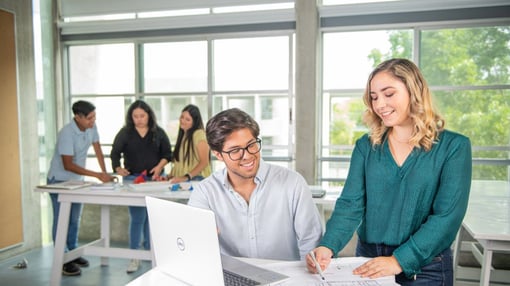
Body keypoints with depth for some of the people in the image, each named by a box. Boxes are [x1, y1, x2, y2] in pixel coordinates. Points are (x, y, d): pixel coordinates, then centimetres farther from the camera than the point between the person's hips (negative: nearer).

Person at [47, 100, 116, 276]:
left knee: (75, 219, 14)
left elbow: (98, 150, 2)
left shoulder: (92, 127, -8)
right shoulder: (67, 133, -27)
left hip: (76, 180, 7)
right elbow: (68, 165, -28)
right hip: (59, 180, -7)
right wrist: (97, 175, -30)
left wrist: (105, 173, -8)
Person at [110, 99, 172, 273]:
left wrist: (159, 167, -12)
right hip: (132, 179, -1)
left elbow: (167, 153, 5)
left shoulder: (158, 132, 5)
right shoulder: (125, 133, 3)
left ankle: (150, 250, 25)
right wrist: (118, 169, -18)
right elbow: (115, 153, 1)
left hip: (155, 178, 2)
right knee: (137, 217, -6)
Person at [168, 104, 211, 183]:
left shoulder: (199, 134, -7)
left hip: (196, 178, -6)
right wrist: (169, 176, 3)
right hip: (180, 179, 6)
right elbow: (178, 162, 16)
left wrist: (187, 177, -17)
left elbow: (204, 162, -12)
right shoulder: (182, 135, 16)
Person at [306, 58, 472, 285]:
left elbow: (447, 215, -14)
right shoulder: (366, 146, 1)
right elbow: (350, 204, -7)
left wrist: (400, 260, -24)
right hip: (368, 262, 3)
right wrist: (328, 246, -24)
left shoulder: (453, 146, -7)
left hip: (424, 267, -3)